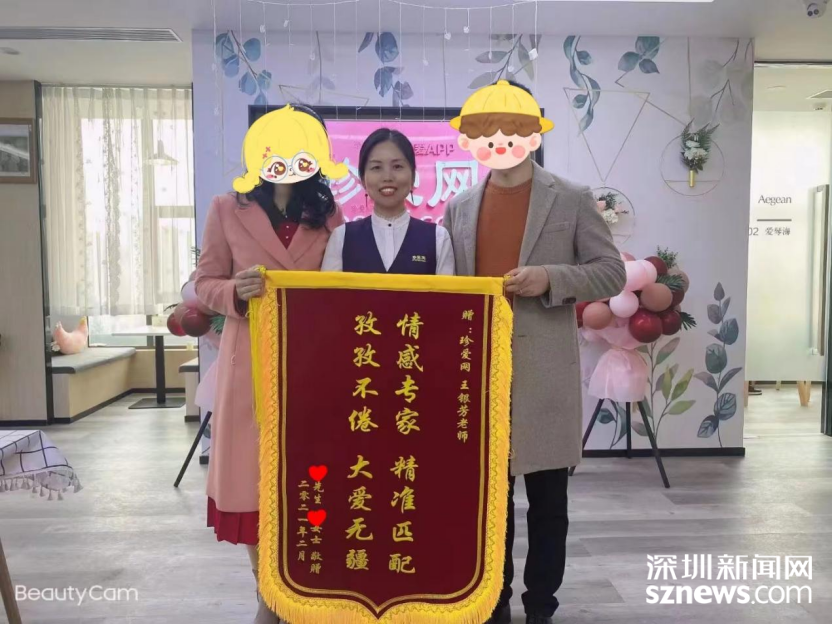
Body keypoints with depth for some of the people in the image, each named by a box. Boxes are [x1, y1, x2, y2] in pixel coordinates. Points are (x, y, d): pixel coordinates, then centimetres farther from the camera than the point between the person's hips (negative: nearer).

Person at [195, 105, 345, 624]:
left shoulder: (329, 215, 4)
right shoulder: (228, 211, 1)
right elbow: (206, 283, 3)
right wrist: (236, 292, -18)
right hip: (252, 362, 0)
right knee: (253, 474, 5)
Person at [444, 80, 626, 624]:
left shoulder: (573, 200, 1)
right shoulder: (460, 208, 11)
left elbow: (612, 273, -1)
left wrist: (550, 278, -17)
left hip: (544, 371, -2)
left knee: (547, 500, 9)